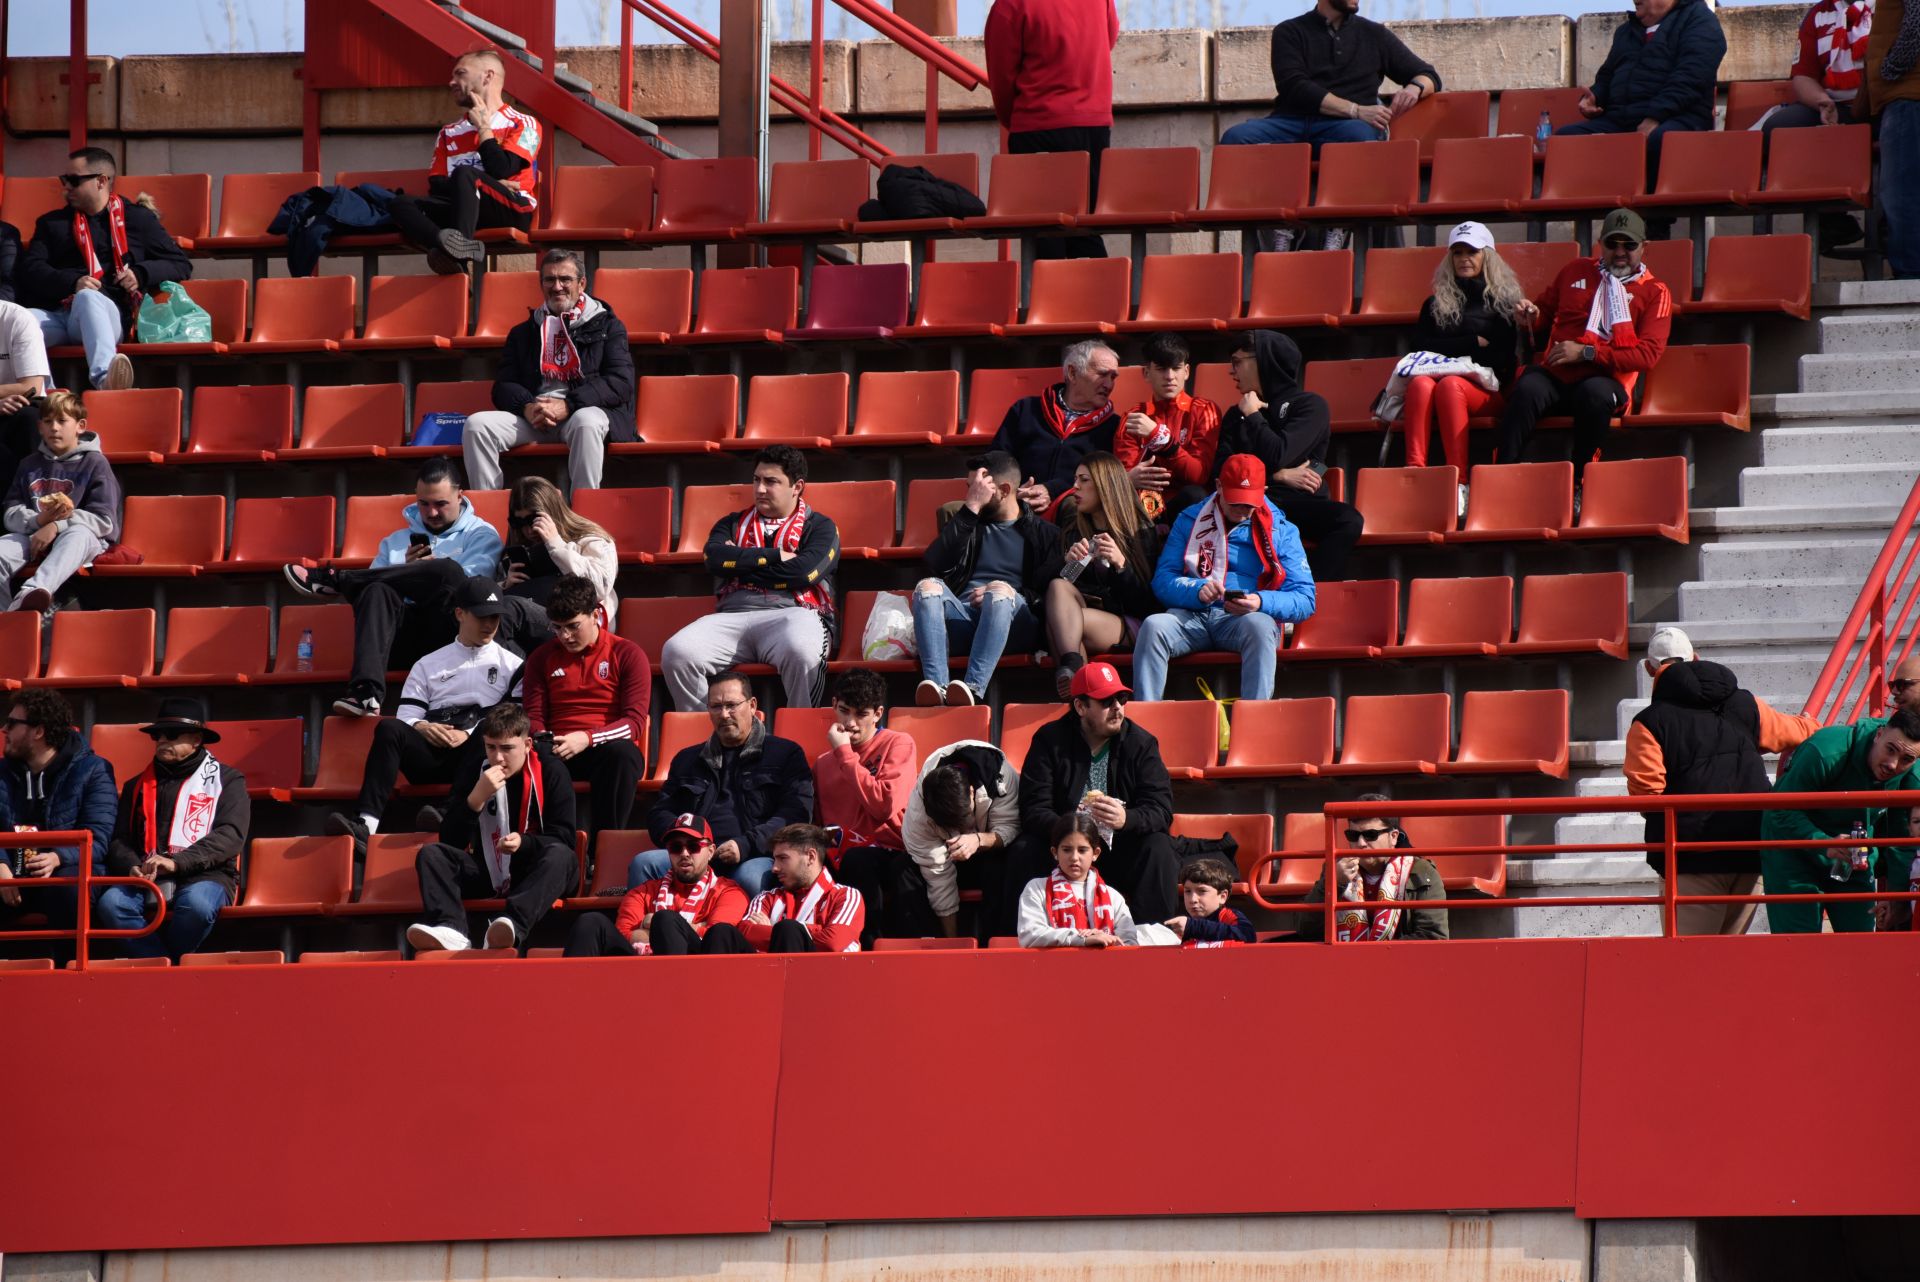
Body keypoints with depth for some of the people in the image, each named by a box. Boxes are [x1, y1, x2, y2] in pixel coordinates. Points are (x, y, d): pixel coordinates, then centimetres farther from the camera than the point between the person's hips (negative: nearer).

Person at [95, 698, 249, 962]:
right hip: (145, 879, 3)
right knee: (111, 902, -30)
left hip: (205, 876, -3)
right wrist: (133, 867, -10)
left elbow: (231, 835, -5)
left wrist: (176, 862, -18)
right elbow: (118, 841, 15)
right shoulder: (137, 786, 23)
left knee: (196, 902, -39)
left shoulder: (226, 780, 10)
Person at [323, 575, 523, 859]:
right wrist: (422, 728, -9)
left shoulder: (512, 665, 18)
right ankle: (365, 824, -43)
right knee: (389, 728, -27)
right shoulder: (428, 665, 25)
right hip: (431, 754, 2)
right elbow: (406, 717, 15)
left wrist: (469, 736, -10)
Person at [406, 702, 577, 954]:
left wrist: (524, 843, -28)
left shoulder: (551, 770, -5)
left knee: (560, 856, -34)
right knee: (431, 854, -19)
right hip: (486, 872, 3)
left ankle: (514, 926, -60)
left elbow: (563, 839, -8)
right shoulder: (472, 768, -1)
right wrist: (477, 798, -21)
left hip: (533, 874, -3)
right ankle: (451, 930, -47)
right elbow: (450, 841, -5)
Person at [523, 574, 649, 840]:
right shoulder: (542, 658, 17)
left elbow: (635, 721, -3)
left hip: (606, 748, -2)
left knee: (621, 752, -40)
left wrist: (587, 738, -20)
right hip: (558, 752, 2)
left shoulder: (628, 655, 6)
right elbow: (534, 716, 15)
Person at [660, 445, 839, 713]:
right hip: (733, 616, 3)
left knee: (800, 652, -42)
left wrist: (741, 564, 5)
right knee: (676, 652, -27)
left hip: (790, 613, -3)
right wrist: (776, 556, 0)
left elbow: (803, 572, -5)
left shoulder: (819, 527, 15)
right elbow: (715, 559, 3)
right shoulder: (733, 524, 25)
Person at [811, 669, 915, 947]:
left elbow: (883, 805, -12)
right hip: (840, 859, 4)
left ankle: (866, 944, -25)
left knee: (856, 859, -37)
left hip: (889, 855, -4)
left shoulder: (898, 744, 4)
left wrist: (844, 752, -6)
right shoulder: (823, 763, 21)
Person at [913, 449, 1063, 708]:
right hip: (962, 618, 3)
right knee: (928, 586, -27)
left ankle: (973, 687, -53)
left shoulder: (1043, 533, 18)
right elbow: (935, 563, 5)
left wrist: (1003, 595, -10)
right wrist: (970, 509, 3)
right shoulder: (969, 525, 26)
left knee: (1000, 591, -35)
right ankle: (936, 685, -48)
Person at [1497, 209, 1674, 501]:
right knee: (1526, 389, -33)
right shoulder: (1576, 272, 21)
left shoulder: (1655, 293, 9)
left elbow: (1648, 353, -3)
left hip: (1604, 380, -2)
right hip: (1554, 376, 2)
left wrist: (1586, 353, -10)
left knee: (1595, 394, -40)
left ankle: (1577, 483, -28)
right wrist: (1530, 318, 5)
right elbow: (1546, 311, 32)